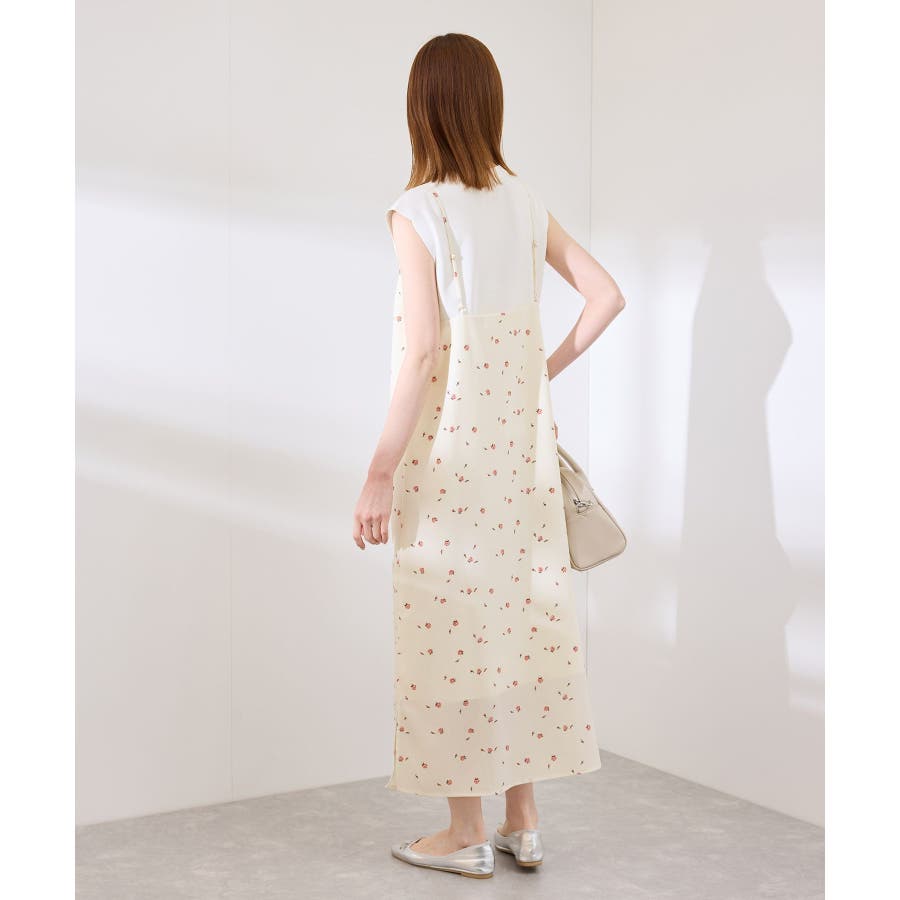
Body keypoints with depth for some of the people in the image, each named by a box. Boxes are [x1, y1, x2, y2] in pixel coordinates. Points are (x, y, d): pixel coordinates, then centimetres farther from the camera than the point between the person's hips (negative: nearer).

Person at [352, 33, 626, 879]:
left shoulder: (419, 212, -12)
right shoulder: (525, 202, 6)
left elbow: (421, 354, -17)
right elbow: (606, 295, 8)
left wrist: (381, 474, -13)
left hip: (448, 447, -6)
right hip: (521, 437, 6)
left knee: (452, 623, 4)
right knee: (521, 612, 12)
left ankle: (465, 833, 15)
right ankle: (521, 820, 22)